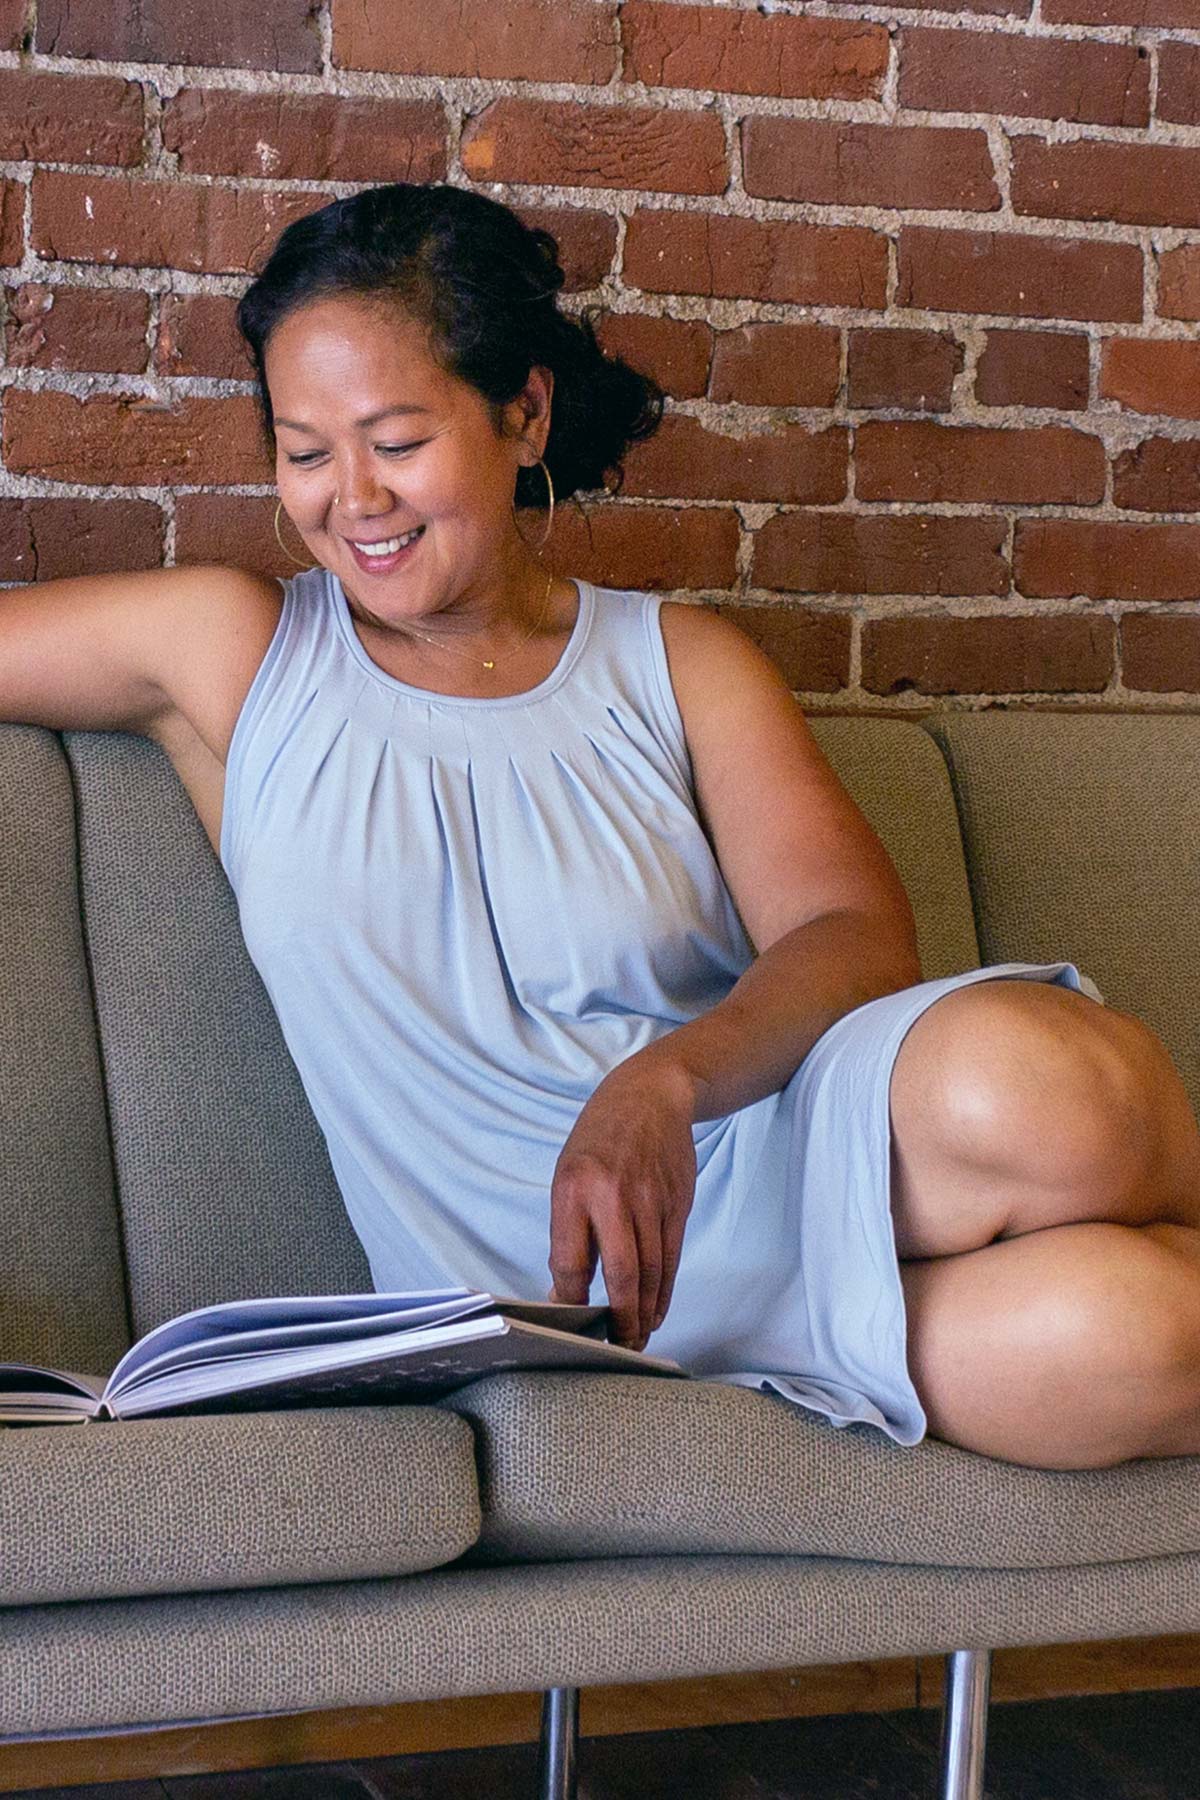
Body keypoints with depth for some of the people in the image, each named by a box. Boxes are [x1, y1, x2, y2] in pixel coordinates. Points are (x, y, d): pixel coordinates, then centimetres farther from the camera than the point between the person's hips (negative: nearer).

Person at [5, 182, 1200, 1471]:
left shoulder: (681, 665, 12)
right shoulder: (232, 653, 12)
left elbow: (859, 934, -3)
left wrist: (659, 1085, -22)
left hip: (771, 1156, 2)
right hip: (548, 1300, -2)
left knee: (1035, 1083, -37)